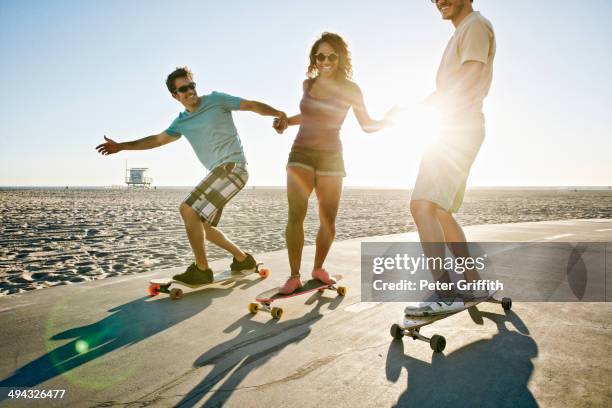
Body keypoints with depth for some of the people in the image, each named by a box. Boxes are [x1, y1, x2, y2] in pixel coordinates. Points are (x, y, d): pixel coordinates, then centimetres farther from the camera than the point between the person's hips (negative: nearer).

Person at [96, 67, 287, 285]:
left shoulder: (216, 100, 1)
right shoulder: (181, 122, 18)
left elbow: (252, 105, -3)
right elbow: (156, 140, 28)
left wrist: (278, 113, -21)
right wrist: (121, 146, 30)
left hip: (232, 166, -8)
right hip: (219, 172, 8)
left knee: (188, 209, -17)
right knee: (201, 224, 10)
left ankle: (202, 270, -6)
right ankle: (243, 259, 21)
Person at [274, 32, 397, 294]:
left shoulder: (349, 89, -1)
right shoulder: (307, 84, 9)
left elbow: (367, 126, 3)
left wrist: (387, 120, -16)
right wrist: (286, 121, 13)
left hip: (331, 157, -1)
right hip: (301, 154, 2)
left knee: (328, 221, 3)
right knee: (295, 215, -15)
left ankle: (318, 268, 25)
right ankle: (294, 276, -7)